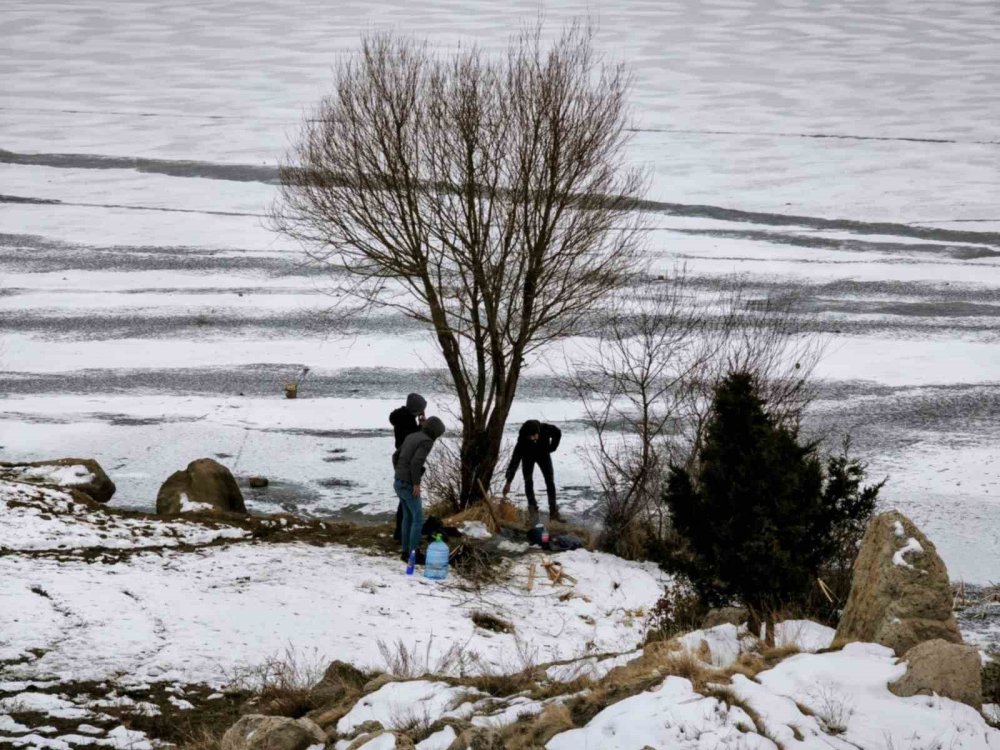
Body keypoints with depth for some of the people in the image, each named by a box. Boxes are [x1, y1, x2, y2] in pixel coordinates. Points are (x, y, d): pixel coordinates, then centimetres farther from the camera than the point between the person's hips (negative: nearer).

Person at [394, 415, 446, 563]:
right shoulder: (427, 442, -14)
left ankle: (406, 551, 24)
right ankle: (413, 554, 3)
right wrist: (416, 483, -20)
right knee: (418, 519, 1)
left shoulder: (411, 437, 13)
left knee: (408, 516, 20)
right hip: (409, 485, -9)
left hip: (399, 483, 9)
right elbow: (416, 463, -26)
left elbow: (397, 457, 20)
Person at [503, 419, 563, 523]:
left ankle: (554, 512, 3)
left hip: (543, 454, 2)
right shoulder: (522, 440, -41)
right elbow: (514, 460, -41)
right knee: (528, 481, -13)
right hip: (528, 456, -2)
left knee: (550, 481, -3)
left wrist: (552, 448, -10)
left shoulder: (546, 429, -38)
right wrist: (508, 482, -44)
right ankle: (533, 511, -6)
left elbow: (558, 433, -12)